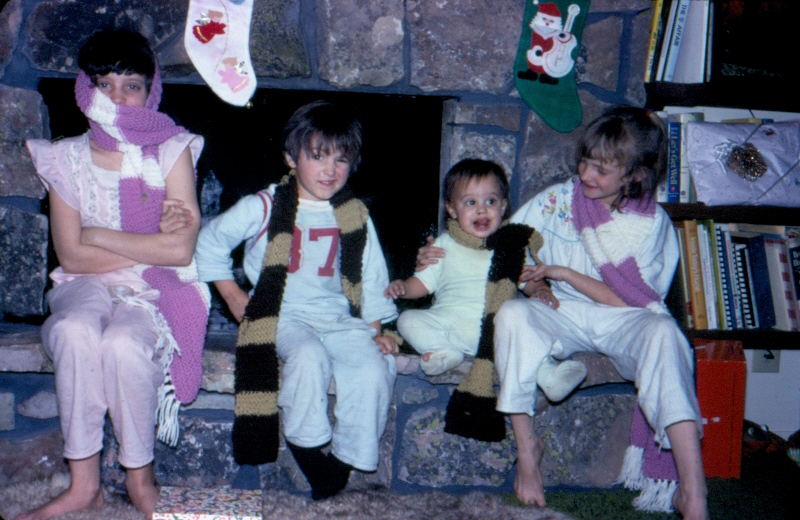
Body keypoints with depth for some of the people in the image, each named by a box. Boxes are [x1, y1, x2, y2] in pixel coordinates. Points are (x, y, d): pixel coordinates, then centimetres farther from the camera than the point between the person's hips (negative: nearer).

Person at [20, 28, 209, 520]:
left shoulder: (172, 149, 0)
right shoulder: (66, 158, 5)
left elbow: (181, 250, -9)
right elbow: (71, 257, -2)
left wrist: (99, 236, -7)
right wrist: (152, 244, -9)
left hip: (159, 286, -2)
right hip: (88, 284, 2)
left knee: (124, 343, -33)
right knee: (76, 331, -33)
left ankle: (140, 476, -12)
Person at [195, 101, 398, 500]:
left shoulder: (356, 218, 10)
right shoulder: (264, 208, 1)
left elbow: (371, 277, 15)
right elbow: (211, 241, 11)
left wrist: (374, 330, 7)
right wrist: (231, 295, 6)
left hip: (340, 318, 3)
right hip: (284, 316, -3)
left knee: (375, 368, -23)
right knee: (308, 356, -35)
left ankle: (345, 461, -7)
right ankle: (306, 447, -15)